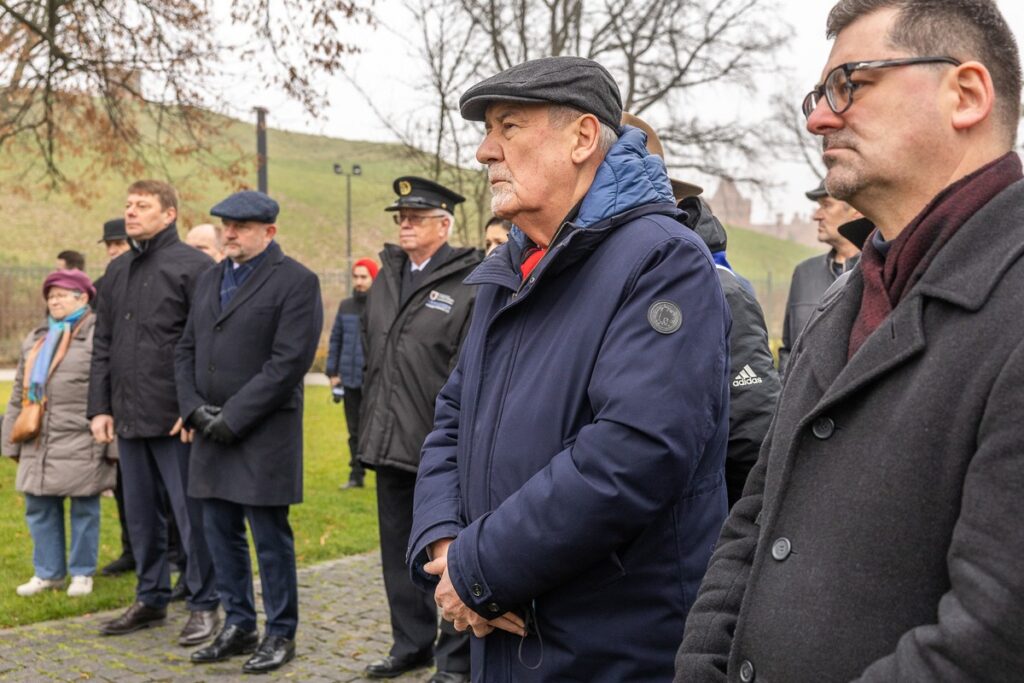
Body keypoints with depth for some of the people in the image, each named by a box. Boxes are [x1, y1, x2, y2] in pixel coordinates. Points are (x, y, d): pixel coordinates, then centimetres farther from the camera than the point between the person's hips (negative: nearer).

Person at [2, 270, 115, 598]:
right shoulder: (35, 339, 17)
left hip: (80, 445, -7)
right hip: (38, 445, 7)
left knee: (84, 509, 4)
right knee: (39, 508, 12)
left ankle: (82, 573, 16)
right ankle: (48, 572, 24)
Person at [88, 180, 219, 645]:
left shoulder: (194, 267, -8)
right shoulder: (117, 271, 14)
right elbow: (103, 345, 17)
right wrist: (99, 407, 10)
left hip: (175, 419, -7)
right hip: (128, 418, 7)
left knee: (191, 514, 0)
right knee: (140, 514, 14)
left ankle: (203, 605, 12)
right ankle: (151, 598, 27)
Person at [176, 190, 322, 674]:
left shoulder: (296, 282, -8)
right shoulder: (210, 279, 15)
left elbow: (289, 362, -16)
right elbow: (186, 350, 16)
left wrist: (232, 418, -16)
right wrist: (194, 408, -1)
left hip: (264, 435, -7)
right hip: (211, 434, 7)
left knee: (270, 537, 1)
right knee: (221, 535, 12)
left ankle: (280, 634, 14)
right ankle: (238, 627, 25)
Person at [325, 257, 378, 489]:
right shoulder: (346, 306, 10)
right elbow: (335, 340, 13)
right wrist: (332, 372, 9)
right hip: (349, 380, 5)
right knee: (355, 431, 12)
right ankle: (356, 474, 20)